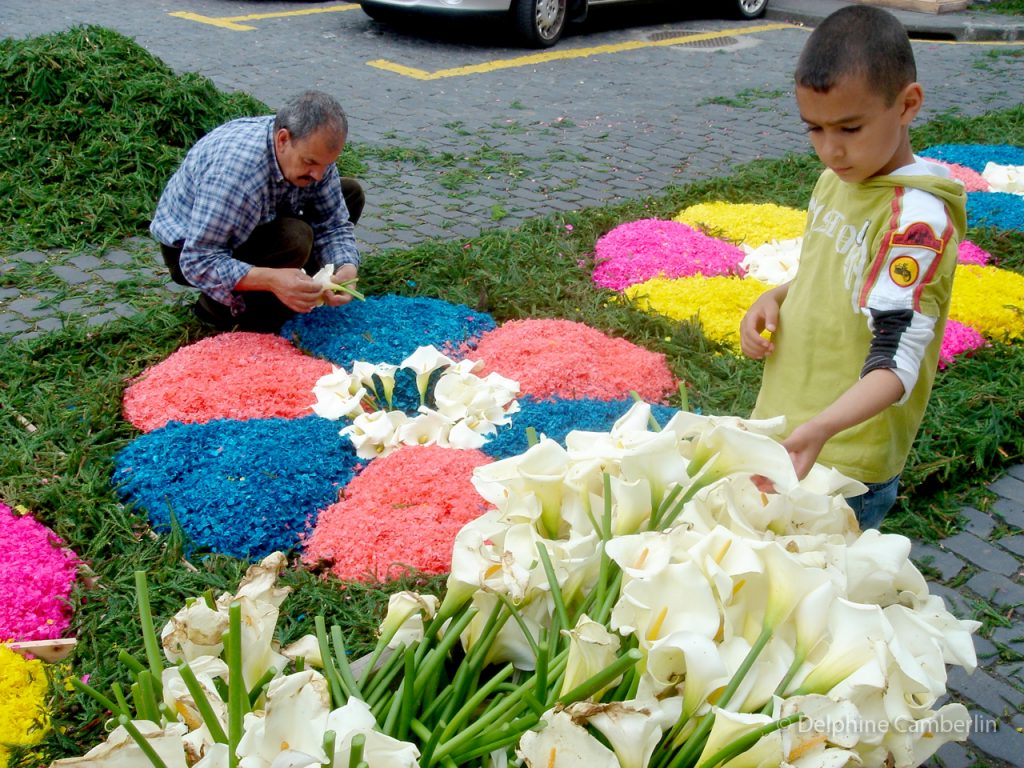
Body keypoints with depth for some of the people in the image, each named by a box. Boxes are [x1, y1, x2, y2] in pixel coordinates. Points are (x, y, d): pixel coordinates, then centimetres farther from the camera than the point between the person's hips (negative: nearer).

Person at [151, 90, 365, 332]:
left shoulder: (313, 150, -17)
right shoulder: (234, 166, -39)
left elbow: (333, 224, -9)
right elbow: (198, 263, -37)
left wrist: (345, 268, -30)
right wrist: (271, 279, -50)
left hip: (252, 228, 7)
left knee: (351, 193, -1)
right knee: (293, 239, -35)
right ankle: (223, 309, -13)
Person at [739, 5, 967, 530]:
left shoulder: (918, 219, -23)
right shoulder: (837, 178, 4)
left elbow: (896, 363, -29)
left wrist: (821, 427, -45)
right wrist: (774, 299, -1)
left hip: (846, 467, -8)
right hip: (781, 433, 8)